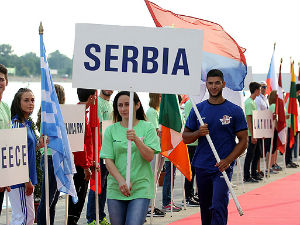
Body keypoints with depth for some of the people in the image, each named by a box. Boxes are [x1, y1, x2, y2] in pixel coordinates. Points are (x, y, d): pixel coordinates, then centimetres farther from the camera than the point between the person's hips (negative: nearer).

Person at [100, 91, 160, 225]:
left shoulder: (147, 128, 2)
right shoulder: (111, 130, 5)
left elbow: (149, 157, -7)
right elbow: (108, 160, 0)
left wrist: (136, 140, -22)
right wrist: (121, 181, -14)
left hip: (141, 188, -2)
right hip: (116, 189, 2)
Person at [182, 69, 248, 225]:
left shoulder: (235, 111, 0)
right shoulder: (198, 109, 8)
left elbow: (243, 141, 0)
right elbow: (185, 138, 10)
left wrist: (227, 161, -13)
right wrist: (198, 133, -12)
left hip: (223, 167, -4)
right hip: (202, 166, 4)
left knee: (218, 206, -16)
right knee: (205, 209, 13)